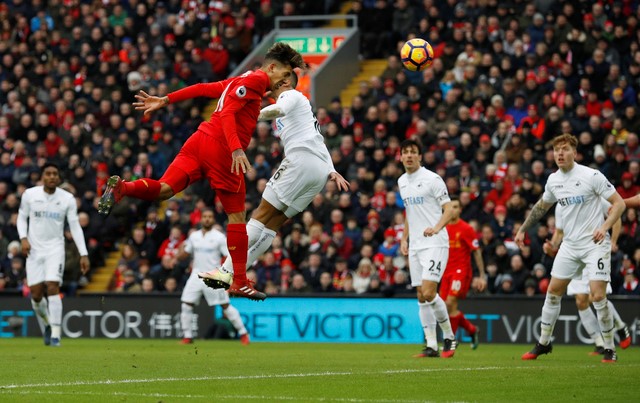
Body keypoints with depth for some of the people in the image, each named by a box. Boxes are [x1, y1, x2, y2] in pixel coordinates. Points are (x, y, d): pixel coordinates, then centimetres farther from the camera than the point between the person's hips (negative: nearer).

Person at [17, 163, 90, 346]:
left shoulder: (67, 199, -3)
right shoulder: (29, 195, -2)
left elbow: (75, 227, -1)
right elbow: (22, 217, 10)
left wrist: (84, 254, -6)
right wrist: (23, 238, -8)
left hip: (55, 248, -1)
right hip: (34, 249, 1)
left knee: (52, 288, -18)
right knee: (36, 294, -3)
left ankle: (55, 334, -16)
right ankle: (46, 326, 24)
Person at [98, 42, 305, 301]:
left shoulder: (242, 80, 22)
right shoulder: (256, 79, -5)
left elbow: (202, 88, 23)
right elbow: (227, 113, -17)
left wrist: (164, 101, 25)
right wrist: (237, 150, -27)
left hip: (200, 140, 8)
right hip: (220, 148, -8)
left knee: (164, 190, -3)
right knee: (236, 216, 2)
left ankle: (121, 188, -31)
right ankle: (240, 282, 5)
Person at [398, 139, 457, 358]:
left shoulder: (432, 179, -8)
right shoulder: (402, 182, 14)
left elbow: (449, 209, -10)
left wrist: (437, 227, -26)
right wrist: (404, 239, 17)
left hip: (434, 244, -7)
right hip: (415, 246, 7)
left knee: (429, 292, -16)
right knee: (421, 296, 3)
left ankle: (449, 337, 1)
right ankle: (431, 346, 6)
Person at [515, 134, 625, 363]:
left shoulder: (591, 176, -13)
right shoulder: (553, 180, 5)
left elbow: (619, 203, -11)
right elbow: (542, 206, 24)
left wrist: (605, 226, -24)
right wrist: (523, 230, 24)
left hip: (595, 243, -6)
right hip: (570, 244, 6)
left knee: (598, 296, -14)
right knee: (553, 292, 7)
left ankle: (609, 349, -1)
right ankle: (543, 343, 22)